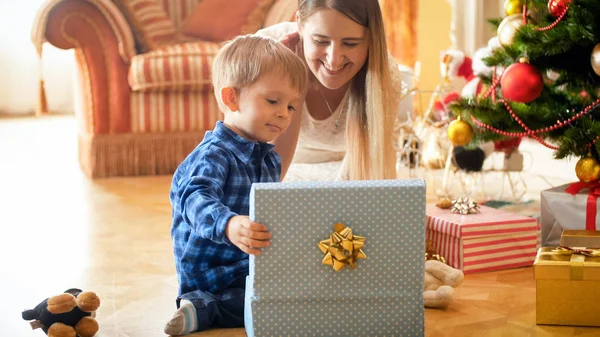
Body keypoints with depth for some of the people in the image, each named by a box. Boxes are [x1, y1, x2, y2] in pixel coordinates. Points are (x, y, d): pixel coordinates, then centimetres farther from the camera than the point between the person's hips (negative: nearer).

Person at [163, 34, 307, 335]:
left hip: (253, 269, 10)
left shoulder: (270, 159, 13)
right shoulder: (213, 155, -18)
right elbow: (196, 200, -38)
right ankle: (206, 309, -15)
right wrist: (230, 226, -56)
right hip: (211, 275, -10)